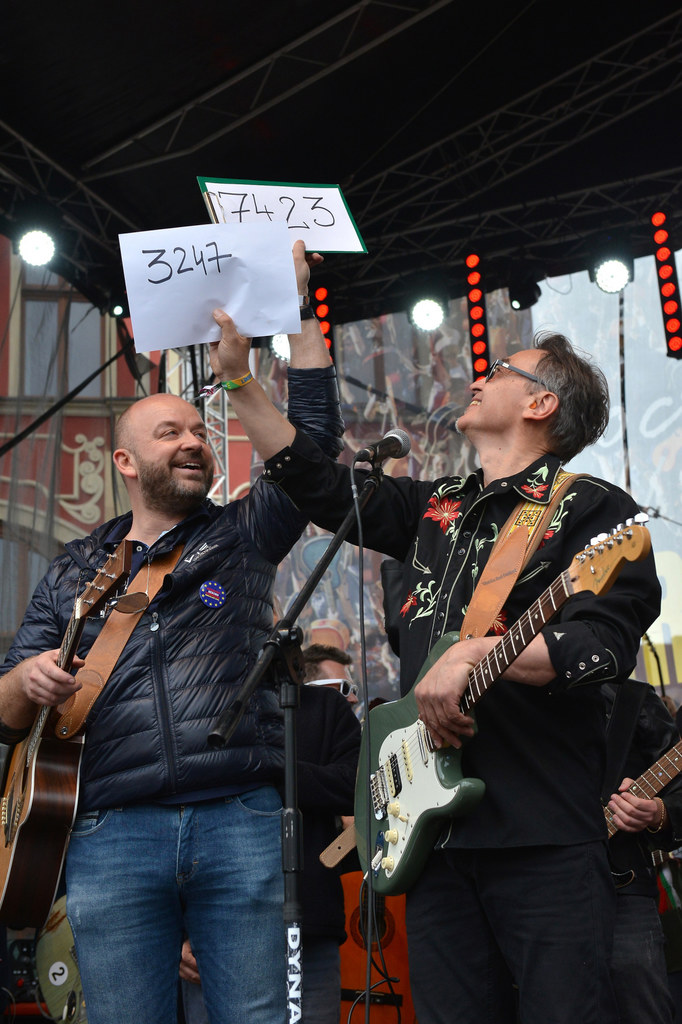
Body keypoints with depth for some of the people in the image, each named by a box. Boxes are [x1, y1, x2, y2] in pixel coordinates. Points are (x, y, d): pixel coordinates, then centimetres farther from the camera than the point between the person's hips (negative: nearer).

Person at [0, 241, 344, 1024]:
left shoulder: (243, 535, 14)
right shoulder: (74, 572, 17)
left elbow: (314, 433, 4)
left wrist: (297, 305, 3)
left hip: (240, 822, 0)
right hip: (113, 835, 1)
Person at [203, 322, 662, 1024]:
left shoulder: (594, 510, 1)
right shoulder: (433, 507, 22)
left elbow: (607, 643, -13)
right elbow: (315, 482, 24)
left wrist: (476, 652, -22)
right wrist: (238, 375, 22)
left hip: (545, 834, -6)